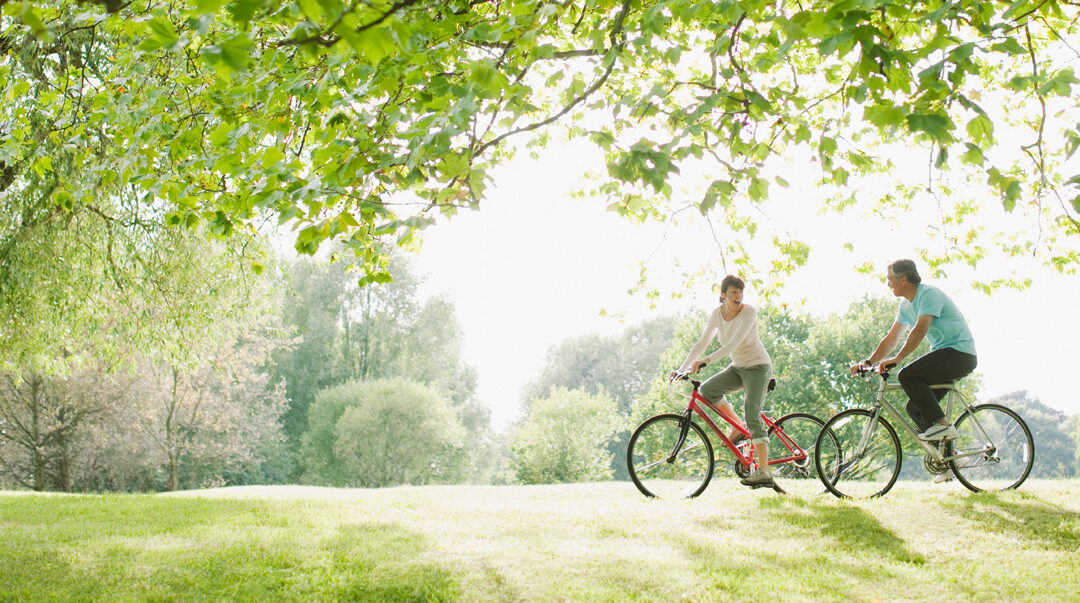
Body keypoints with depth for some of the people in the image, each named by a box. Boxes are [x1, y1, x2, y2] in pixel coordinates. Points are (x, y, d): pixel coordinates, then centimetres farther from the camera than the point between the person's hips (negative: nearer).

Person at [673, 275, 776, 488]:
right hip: (737, 367, 6)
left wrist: (706, 360, -41)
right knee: (706, 389, -18)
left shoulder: (749, 312, -20)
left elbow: (734, 343, -32)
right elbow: (702, 343, 0)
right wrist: (681, 369, -7)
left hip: (757, 367, -6)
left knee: (752, 417, -16)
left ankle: (764, 472, -15)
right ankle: (739, 428, 1)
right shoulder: (717, 314, -2)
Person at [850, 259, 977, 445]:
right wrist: (868, 363, 7)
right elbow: (892, 339, 16)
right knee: (915, 407, 4)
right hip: (944, 355, 10)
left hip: (960, 354, -9)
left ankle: (943, 425, -21)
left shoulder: (929, 294, -15)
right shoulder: (906, 304, 13)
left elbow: (920, 329, -27)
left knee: (908, 375, -25)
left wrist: (897, 359, -32)